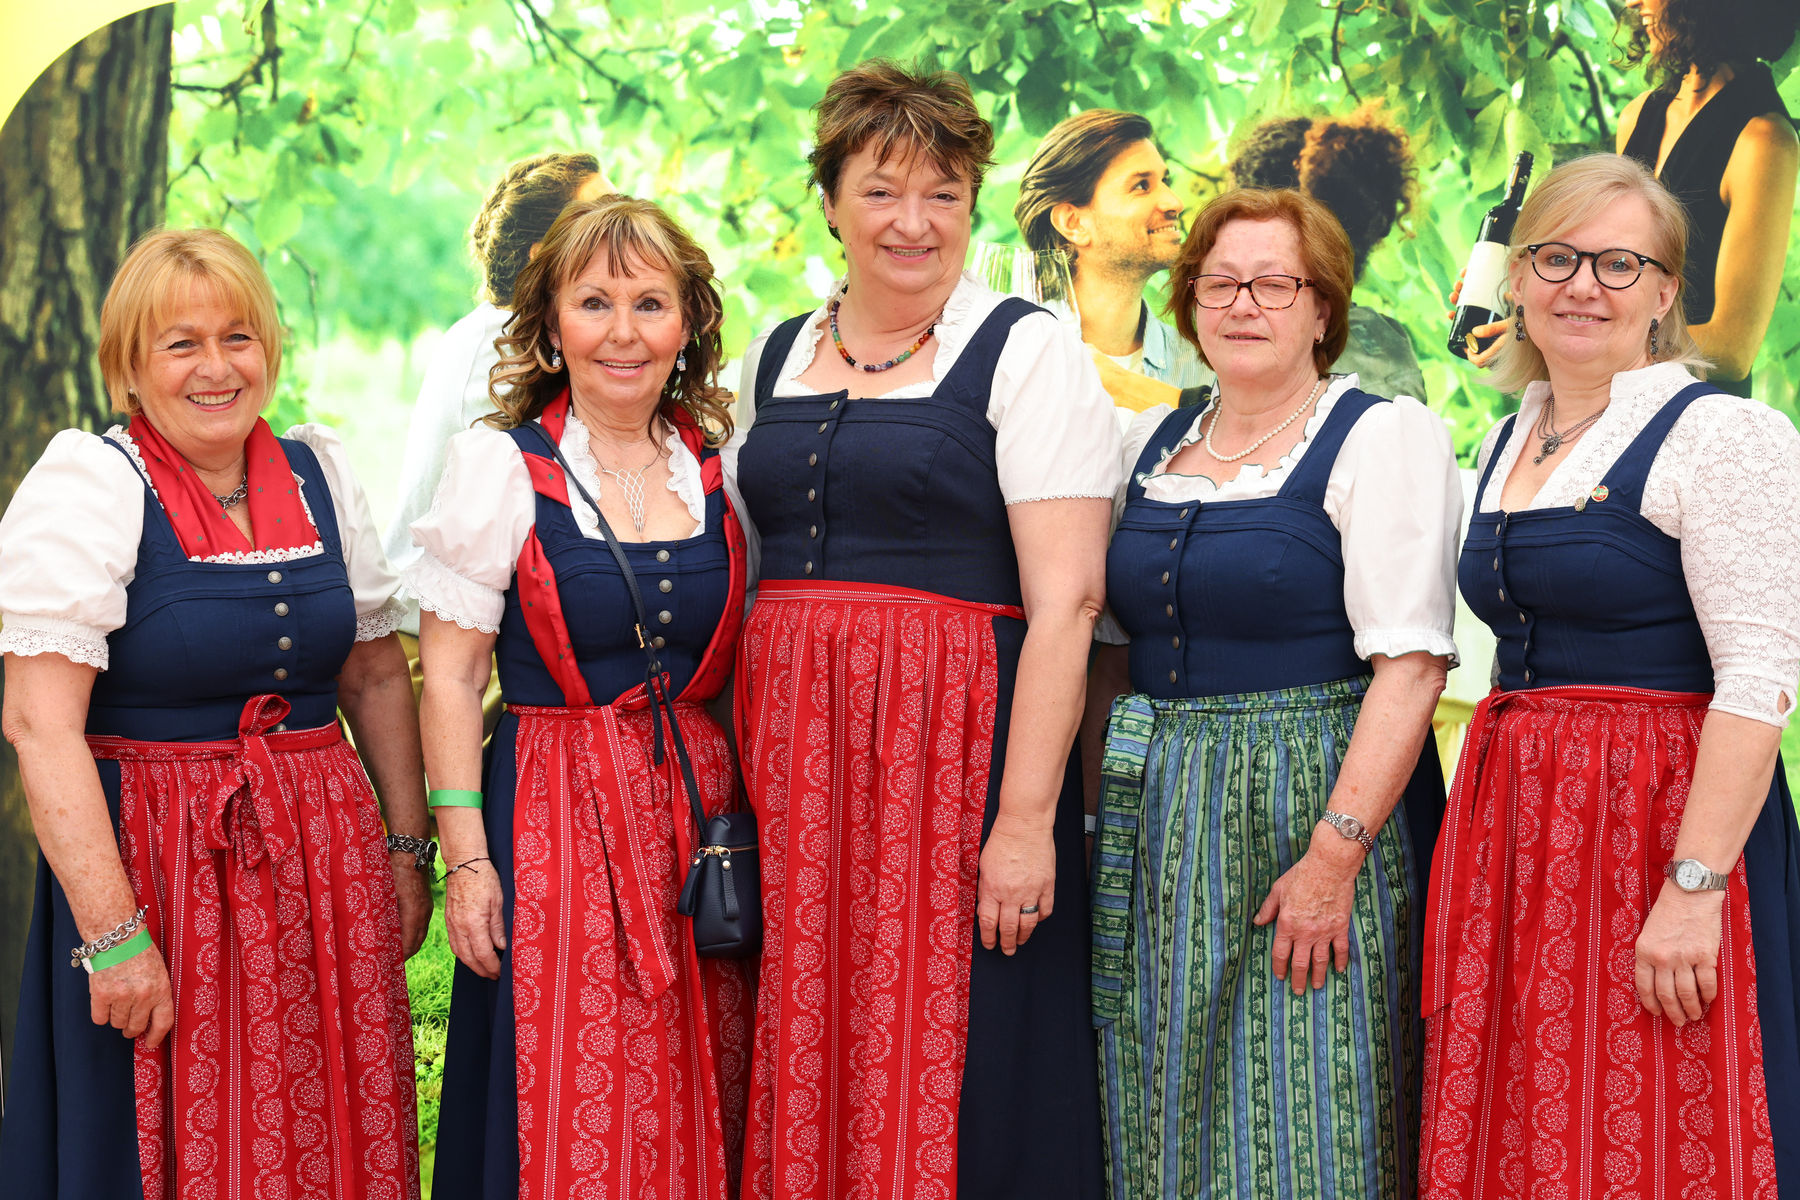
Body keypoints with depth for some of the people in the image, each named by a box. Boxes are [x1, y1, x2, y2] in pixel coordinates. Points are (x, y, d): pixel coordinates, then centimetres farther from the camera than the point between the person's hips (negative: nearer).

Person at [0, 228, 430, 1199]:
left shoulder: (319, 472, 8)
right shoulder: (87, 485, -9)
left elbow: (377, 679, 16)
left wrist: (409, 848, 10)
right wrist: (112, 932, -21)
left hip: (326, 859, 5)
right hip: (157, 863, -5)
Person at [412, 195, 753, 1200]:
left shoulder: (722, 471, 8)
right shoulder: (498, 468, -3)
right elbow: (451, 679, -4)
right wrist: (466, 855, -10)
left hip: (703, 814, 3)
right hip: (554, 813, -3)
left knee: (698, 1118, 7)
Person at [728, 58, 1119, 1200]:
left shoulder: (1028, 353, -3)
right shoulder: (775, 360, 14)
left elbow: (1066, 601, -11)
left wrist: (1027, 820, -19)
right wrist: (731, 794, 10)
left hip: (955, 747, -5)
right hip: (793, 754, 5)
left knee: (947, 1085, -3)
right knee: (804, 1074, 7)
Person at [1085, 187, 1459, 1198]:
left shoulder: (1386, 437, -5)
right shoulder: (1152, 442, 14)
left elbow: (1409, 665, -14)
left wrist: (1333, 856, -22)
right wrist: (1104, 810, 7)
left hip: (1312, 801, -5)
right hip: (1159, 831, 6)